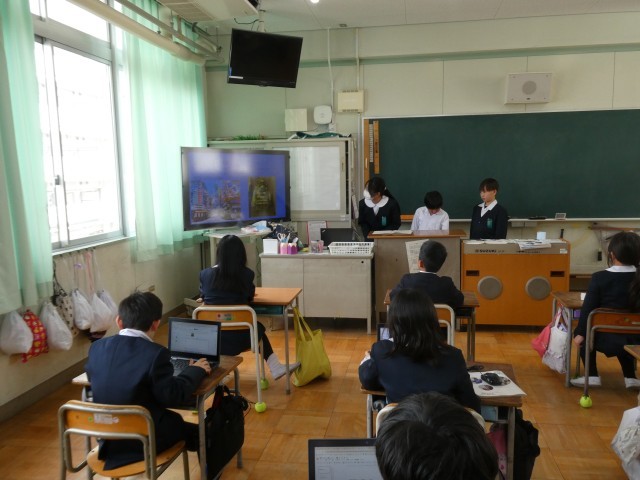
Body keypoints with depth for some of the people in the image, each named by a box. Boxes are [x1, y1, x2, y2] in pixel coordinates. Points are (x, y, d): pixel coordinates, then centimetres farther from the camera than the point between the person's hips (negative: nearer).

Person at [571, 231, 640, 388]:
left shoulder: (599, 277, -13)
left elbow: (588, 308, -9)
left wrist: (580, 333, 2)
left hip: (608, 340, -4)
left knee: (585, 334, 26)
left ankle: (592, 376, 16)